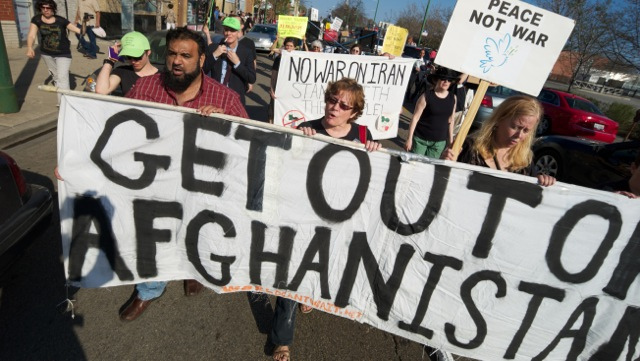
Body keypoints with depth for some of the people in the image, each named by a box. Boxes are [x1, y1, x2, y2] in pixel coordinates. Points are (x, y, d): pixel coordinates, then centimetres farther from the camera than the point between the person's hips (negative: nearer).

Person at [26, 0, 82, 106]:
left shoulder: (61, 20, -11)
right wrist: (30, 48, -31)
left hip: (63, 54, -3)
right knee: (55, 76, 19)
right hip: (46, 53, 4)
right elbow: (31, 35, -16)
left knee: (62, 77, -15)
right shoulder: (36, 20, -7)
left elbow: (77, 30, -12)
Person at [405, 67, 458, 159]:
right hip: (420, 139, -3)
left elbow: (450, 119, 12)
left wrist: (451, 139, 14)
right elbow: (415, 118, -9)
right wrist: (409, 139, -11)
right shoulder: (426, 96, -10)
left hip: (440, 142, 4)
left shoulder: (453, 98, 3)